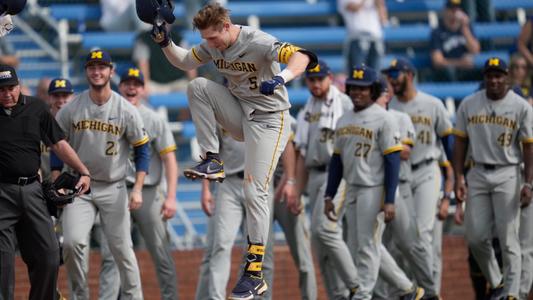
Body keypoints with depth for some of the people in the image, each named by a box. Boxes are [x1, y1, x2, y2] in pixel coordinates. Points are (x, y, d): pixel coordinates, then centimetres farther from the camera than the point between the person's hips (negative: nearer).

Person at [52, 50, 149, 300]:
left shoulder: (127, 111, -3)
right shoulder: (70, 110, 0)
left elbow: (141, 150, 2)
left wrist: (137, 189, -7)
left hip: (114, 188, 0)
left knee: (122, 248, -2)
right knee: (73, 242, -16)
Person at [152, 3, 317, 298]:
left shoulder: (257, 42, -25)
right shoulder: (213, 45, -2)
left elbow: (301, 56, -37)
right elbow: (184, 61, 12)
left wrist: (281, 78, -57)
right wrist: (165, 43, -9)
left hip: (268, 119, -7)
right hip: (239, 114, 7)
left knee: (254, 191, -13)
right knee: (197, 86, -12)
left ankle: (255, 273, -10)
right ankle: (212, 161, -7)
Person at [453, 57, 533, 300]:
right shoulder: (469, 104, 5)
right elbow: (460, 142, 8)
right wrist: (459, 178, -1)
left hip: (507, 175, -3)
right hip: (478, 174, 3)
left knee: (508, 238, -6)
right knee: (476, 237, 1)